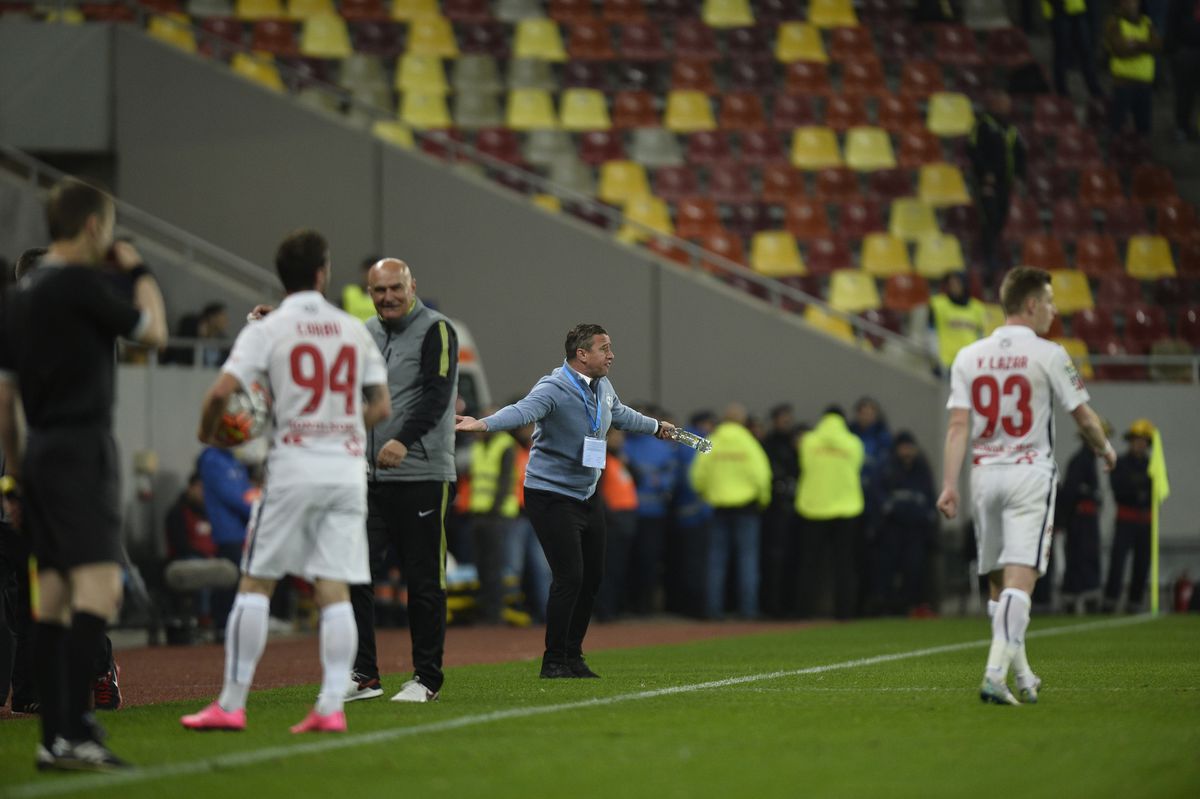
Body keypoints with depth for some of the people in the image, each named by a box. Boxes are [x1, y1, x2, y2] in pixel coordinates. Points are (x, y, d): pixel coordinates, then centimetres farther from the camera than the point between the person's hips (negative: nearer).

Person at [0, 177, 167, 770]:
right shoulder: (80, 283, -11)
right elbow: (152, 332, 0)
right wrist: (139, 272, 14)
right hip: (82, 449, -9)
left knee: (53, 598, 9)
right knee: (98, 586, -14)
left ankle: (53, 738, 9)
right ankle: (73, 732, -24)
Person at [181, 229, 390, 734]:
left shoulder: (266, 330, -2)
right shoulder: (355, 330, 9)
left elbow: (222, 391, -12)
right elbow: (380, 408, 13)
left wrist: (208, 432, 7)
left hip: (294, 465, -3)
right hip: (347, 467, 3)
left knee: (255, 584, 2)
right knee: (334, 590, 2)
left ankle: (231, 705, 0)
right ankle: (332, 706, -5)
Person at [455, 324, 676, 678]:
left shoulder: (603, 387, 6)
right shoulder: (554, 389, -20)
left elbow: (620, 414, 29)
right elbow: (522, 410, -39)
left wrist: (656, 427, 46)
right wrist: (483, 423, -59)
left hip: (588, 495, 8)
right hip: (552, 497, -8)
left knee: (593, 576, 9)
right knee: (569, 576, -14)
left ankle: (573, 656, 21)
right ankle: (553, 661, -3)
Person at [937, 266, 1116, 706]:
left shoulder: (968, 357, 6)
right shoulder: (1048, 355, -5)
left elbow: (958, 426, -1)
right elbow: (1083, 417, -1)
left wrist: (950, 484, -4)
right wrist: (1106, 451, 18)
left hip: (984, 474, 5)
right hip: (1031, 473, -4)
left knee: (998, 583, 14)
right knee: (1019, 579, -9)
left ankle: (1022, 677, 22)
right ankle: (995, 673, -23)